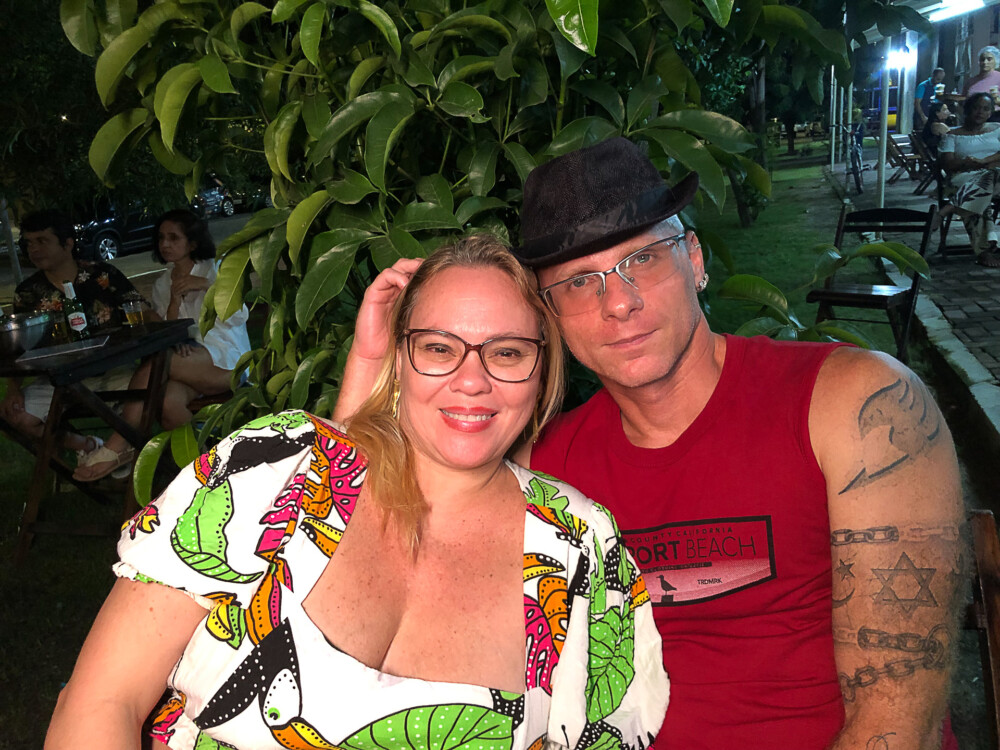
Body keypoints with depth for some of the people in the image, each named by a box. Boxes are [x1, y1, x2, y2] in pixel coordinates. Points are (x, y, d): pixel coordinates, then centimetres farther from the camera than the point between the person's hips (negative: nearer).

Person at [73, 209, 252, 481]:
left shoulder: (215, 270, 8)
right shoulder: (161, 284, 19)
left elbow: (238, 316, -3)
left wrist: (206, 285, -14)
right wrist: (174, 299, -8)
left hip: (224, 357, -4)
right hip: (186, 361, 4)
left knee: (154, 364, -32)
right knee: (168, 399, -35)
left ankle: (118, 445, -30)